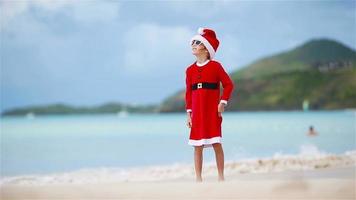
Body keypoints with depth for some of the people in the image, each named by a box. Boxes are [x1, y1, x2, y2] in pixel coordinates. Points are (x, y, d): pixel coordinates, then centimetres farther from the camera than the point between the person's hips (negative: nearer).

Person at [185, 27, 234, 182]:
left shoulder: (215, 66, -1)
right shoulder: (190, 70, 10)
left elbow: (229, 84, -3)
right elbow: (188, 92, 11)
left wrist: (223, 102, -11)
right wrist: (188, 112, 6)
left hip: (213, 111, -4)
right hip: (197, 113, 4)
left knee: (216, 144, -4)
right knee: (197, 146, 2)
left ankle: (221, 176, 4)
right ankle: (198, 178, 6)